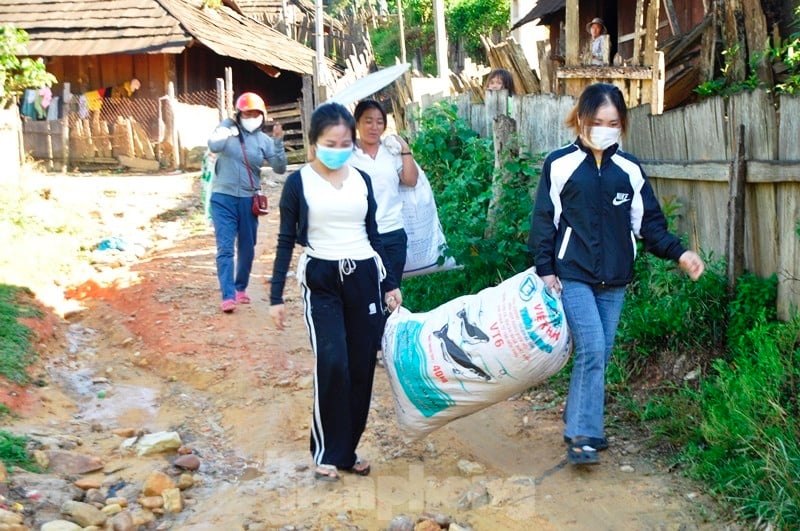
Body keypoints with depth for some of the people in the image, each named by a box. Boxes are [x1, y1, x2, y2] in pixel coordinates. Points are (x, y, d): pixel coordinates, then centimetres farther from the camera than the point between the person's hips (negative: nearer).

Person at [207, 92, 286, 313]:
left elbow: (280, 168, -7)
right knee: (225, 248, -8)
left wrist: (278, 142, -18)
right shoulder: (226, 127, -1)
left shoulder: (264, 140, 2)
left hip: (248, 200, 3)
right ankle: (228, 295, -9)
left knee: (247, 249, 12)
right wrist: (231, 128, -16)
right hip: (223, 198, -3)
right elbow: (214, 146, -20)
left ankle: (240, 288, 30)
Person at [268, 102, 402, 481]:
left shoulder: (362, 180, 8)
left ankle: (348, 449, 17)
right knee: (332, 364, -16)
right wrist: (276, 297, -4)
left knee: (362, 367, 3)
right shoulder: (298, 183, -2)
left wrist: (389, 283, 13)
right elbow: (286, 241, -1)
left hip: (364, 277, 4)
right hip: (321, 280, -4)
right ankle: (326, 452, 0)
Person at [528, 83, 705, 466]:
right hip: (572, 276, -4)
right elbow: (544, 219, -2)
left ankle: (580, 422, 26)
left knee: (599, 354, 10)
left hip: (614, 280, 4)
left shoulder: (630, 169, 6)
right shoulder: (560, 165, -4)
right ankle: (582, 436, -9)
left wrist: (679, 253, -4)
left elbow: (648, 222, 9)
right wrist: (545, 269, -7)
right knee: (592, 349, -15)